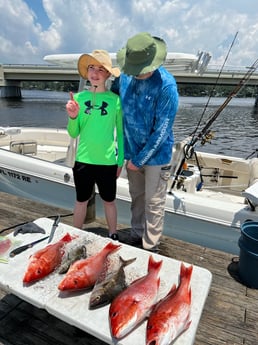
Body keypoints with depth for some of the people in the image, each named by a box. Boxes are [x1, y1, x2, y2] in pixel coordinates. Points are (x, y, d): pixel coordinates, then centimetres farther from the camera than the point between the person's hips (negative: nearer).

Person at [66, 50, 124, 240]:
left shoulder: (115, 100, -6)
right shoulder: (79, 97, -2)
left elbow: (121, 133, 2)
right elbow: (73, 133, 2)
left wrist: (120, 161, 3)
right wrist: (73, 117, -17)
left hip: (108, 162, -1)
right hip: (83, 160, 2)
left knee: (109, 201, 17)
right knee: (81, 201, 18)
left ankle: (113, 236, 39)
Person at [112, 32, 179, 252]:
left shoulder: (166, 85, -19)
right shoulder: (125, 77, -3)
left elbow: (162, 130, -18)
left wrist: (140, 159, -13)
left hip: (156, 154, -5)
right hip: (132, 151, 5)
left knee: (154, 204, 6)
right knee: (136, 197, 18)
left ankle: (150, 248, 24)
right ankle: (136, 237, 38)